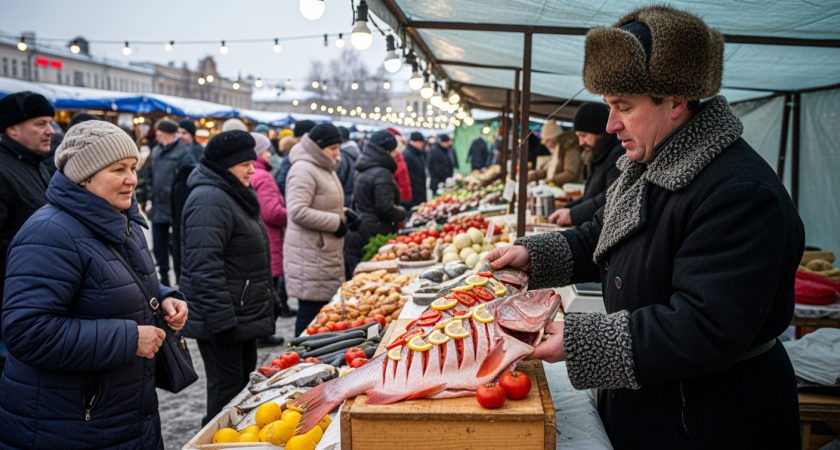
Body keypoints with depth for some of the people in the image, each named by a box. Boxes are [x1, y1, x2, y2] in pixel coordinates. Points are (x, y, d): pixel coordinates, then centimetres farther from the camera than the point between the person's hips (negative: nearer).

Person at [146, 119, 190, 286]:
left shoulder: (184, 151, -11)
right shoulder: (156, 151, 13)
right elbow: (150, 176, 22)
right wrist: (150, 196, 13)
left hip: (175, 209, -7)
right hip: (158, 209, 8)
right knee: (159, 246, 14)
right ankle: (164, 277, 27)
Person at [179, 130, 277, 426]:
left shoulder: (235, 195, 14)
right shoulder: (210, 201, -21)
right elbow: (205, 268, -26)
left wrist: (268, 298, 24)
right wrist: (222, 321, -26)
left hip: (244, 313, 11)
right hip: (224, 316, -11)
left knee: (245, 377, 19)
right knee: (228, 385, -2)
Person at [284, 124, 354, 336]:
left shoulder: (325, 168, 18)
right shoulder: (304, 170, -14)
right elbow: (298, 212, -24)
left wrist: (344, 215, 12)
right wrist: (336, 222, -16)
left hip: (327, 253, 10)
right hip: (311, 255, -10)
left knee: (324, 307, 11)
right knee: (310, 311, -5)